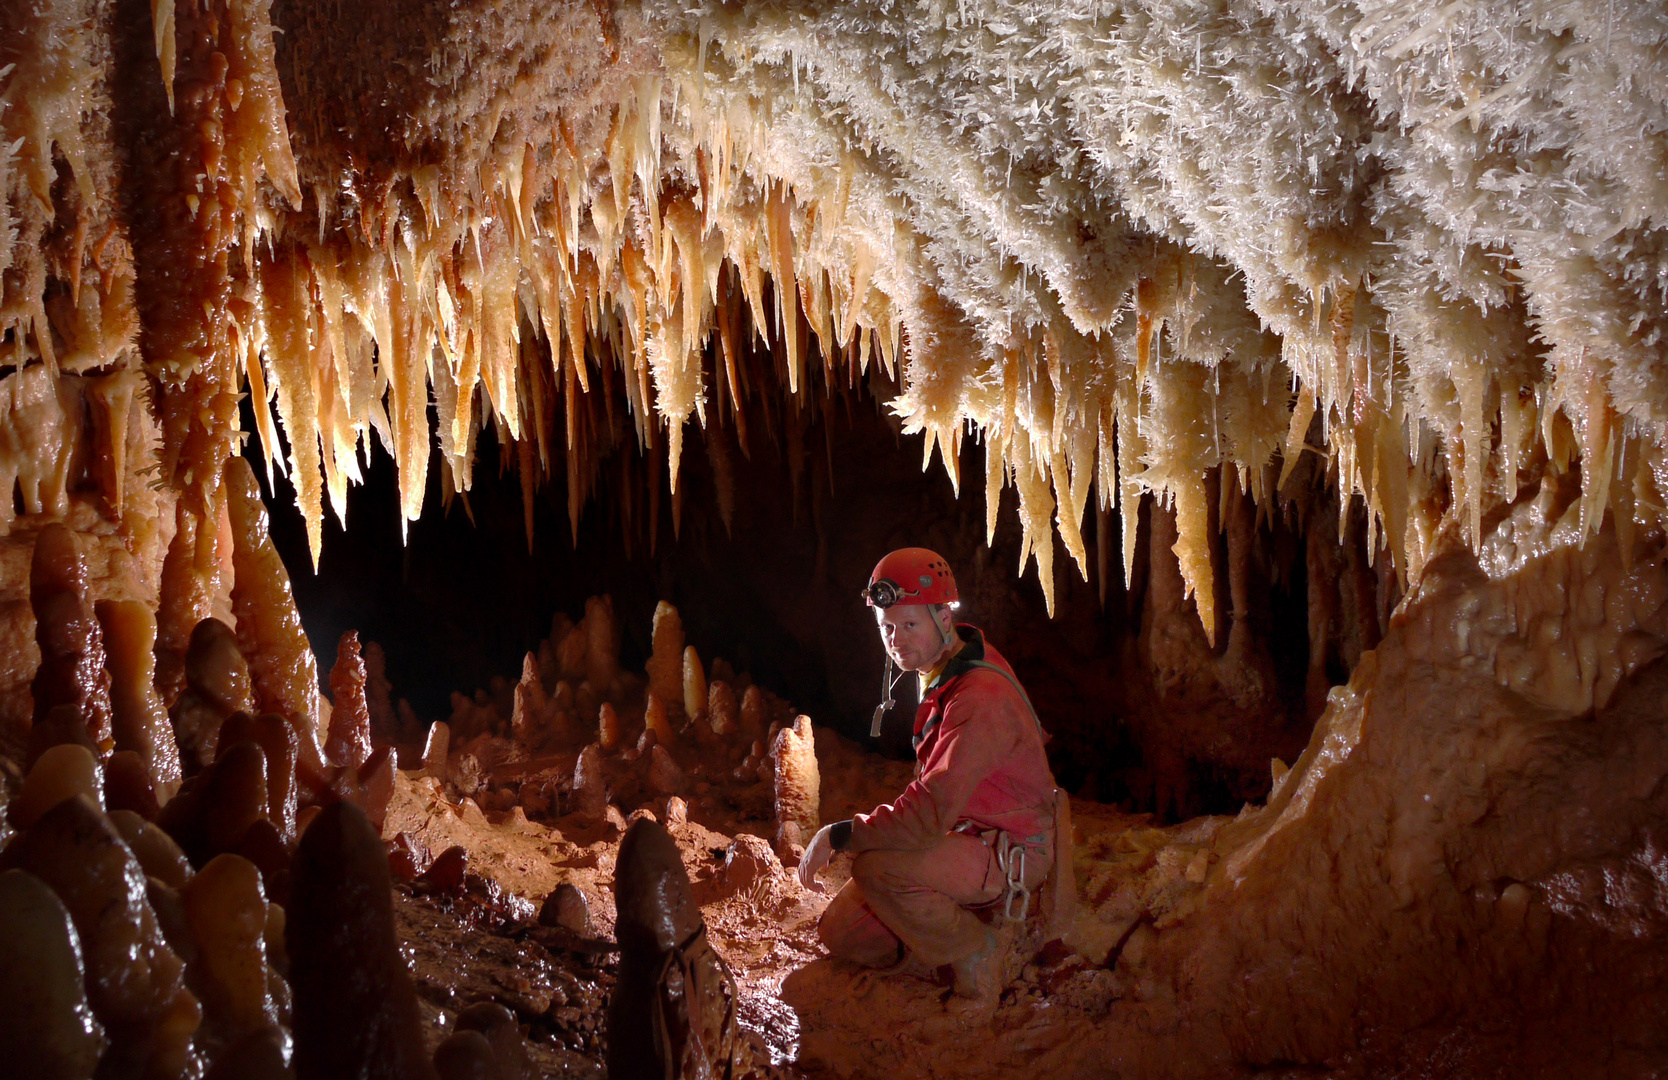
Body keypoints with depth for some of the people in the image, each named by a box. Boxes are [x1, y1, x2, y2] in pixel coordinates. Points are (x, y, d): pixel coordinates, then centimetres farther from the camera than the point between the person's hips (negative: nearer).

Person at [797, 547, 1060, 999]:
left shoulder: (981, 699, -29)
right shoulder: (941, 668, 3)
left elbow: (931, 813, -35)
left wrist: (839, 835, -29)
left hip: (1010, 854, -9)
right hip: (963, 832, 9)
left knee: (876, 867, -32)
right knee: (842, 935, 1)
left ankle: (974, 955, -11)